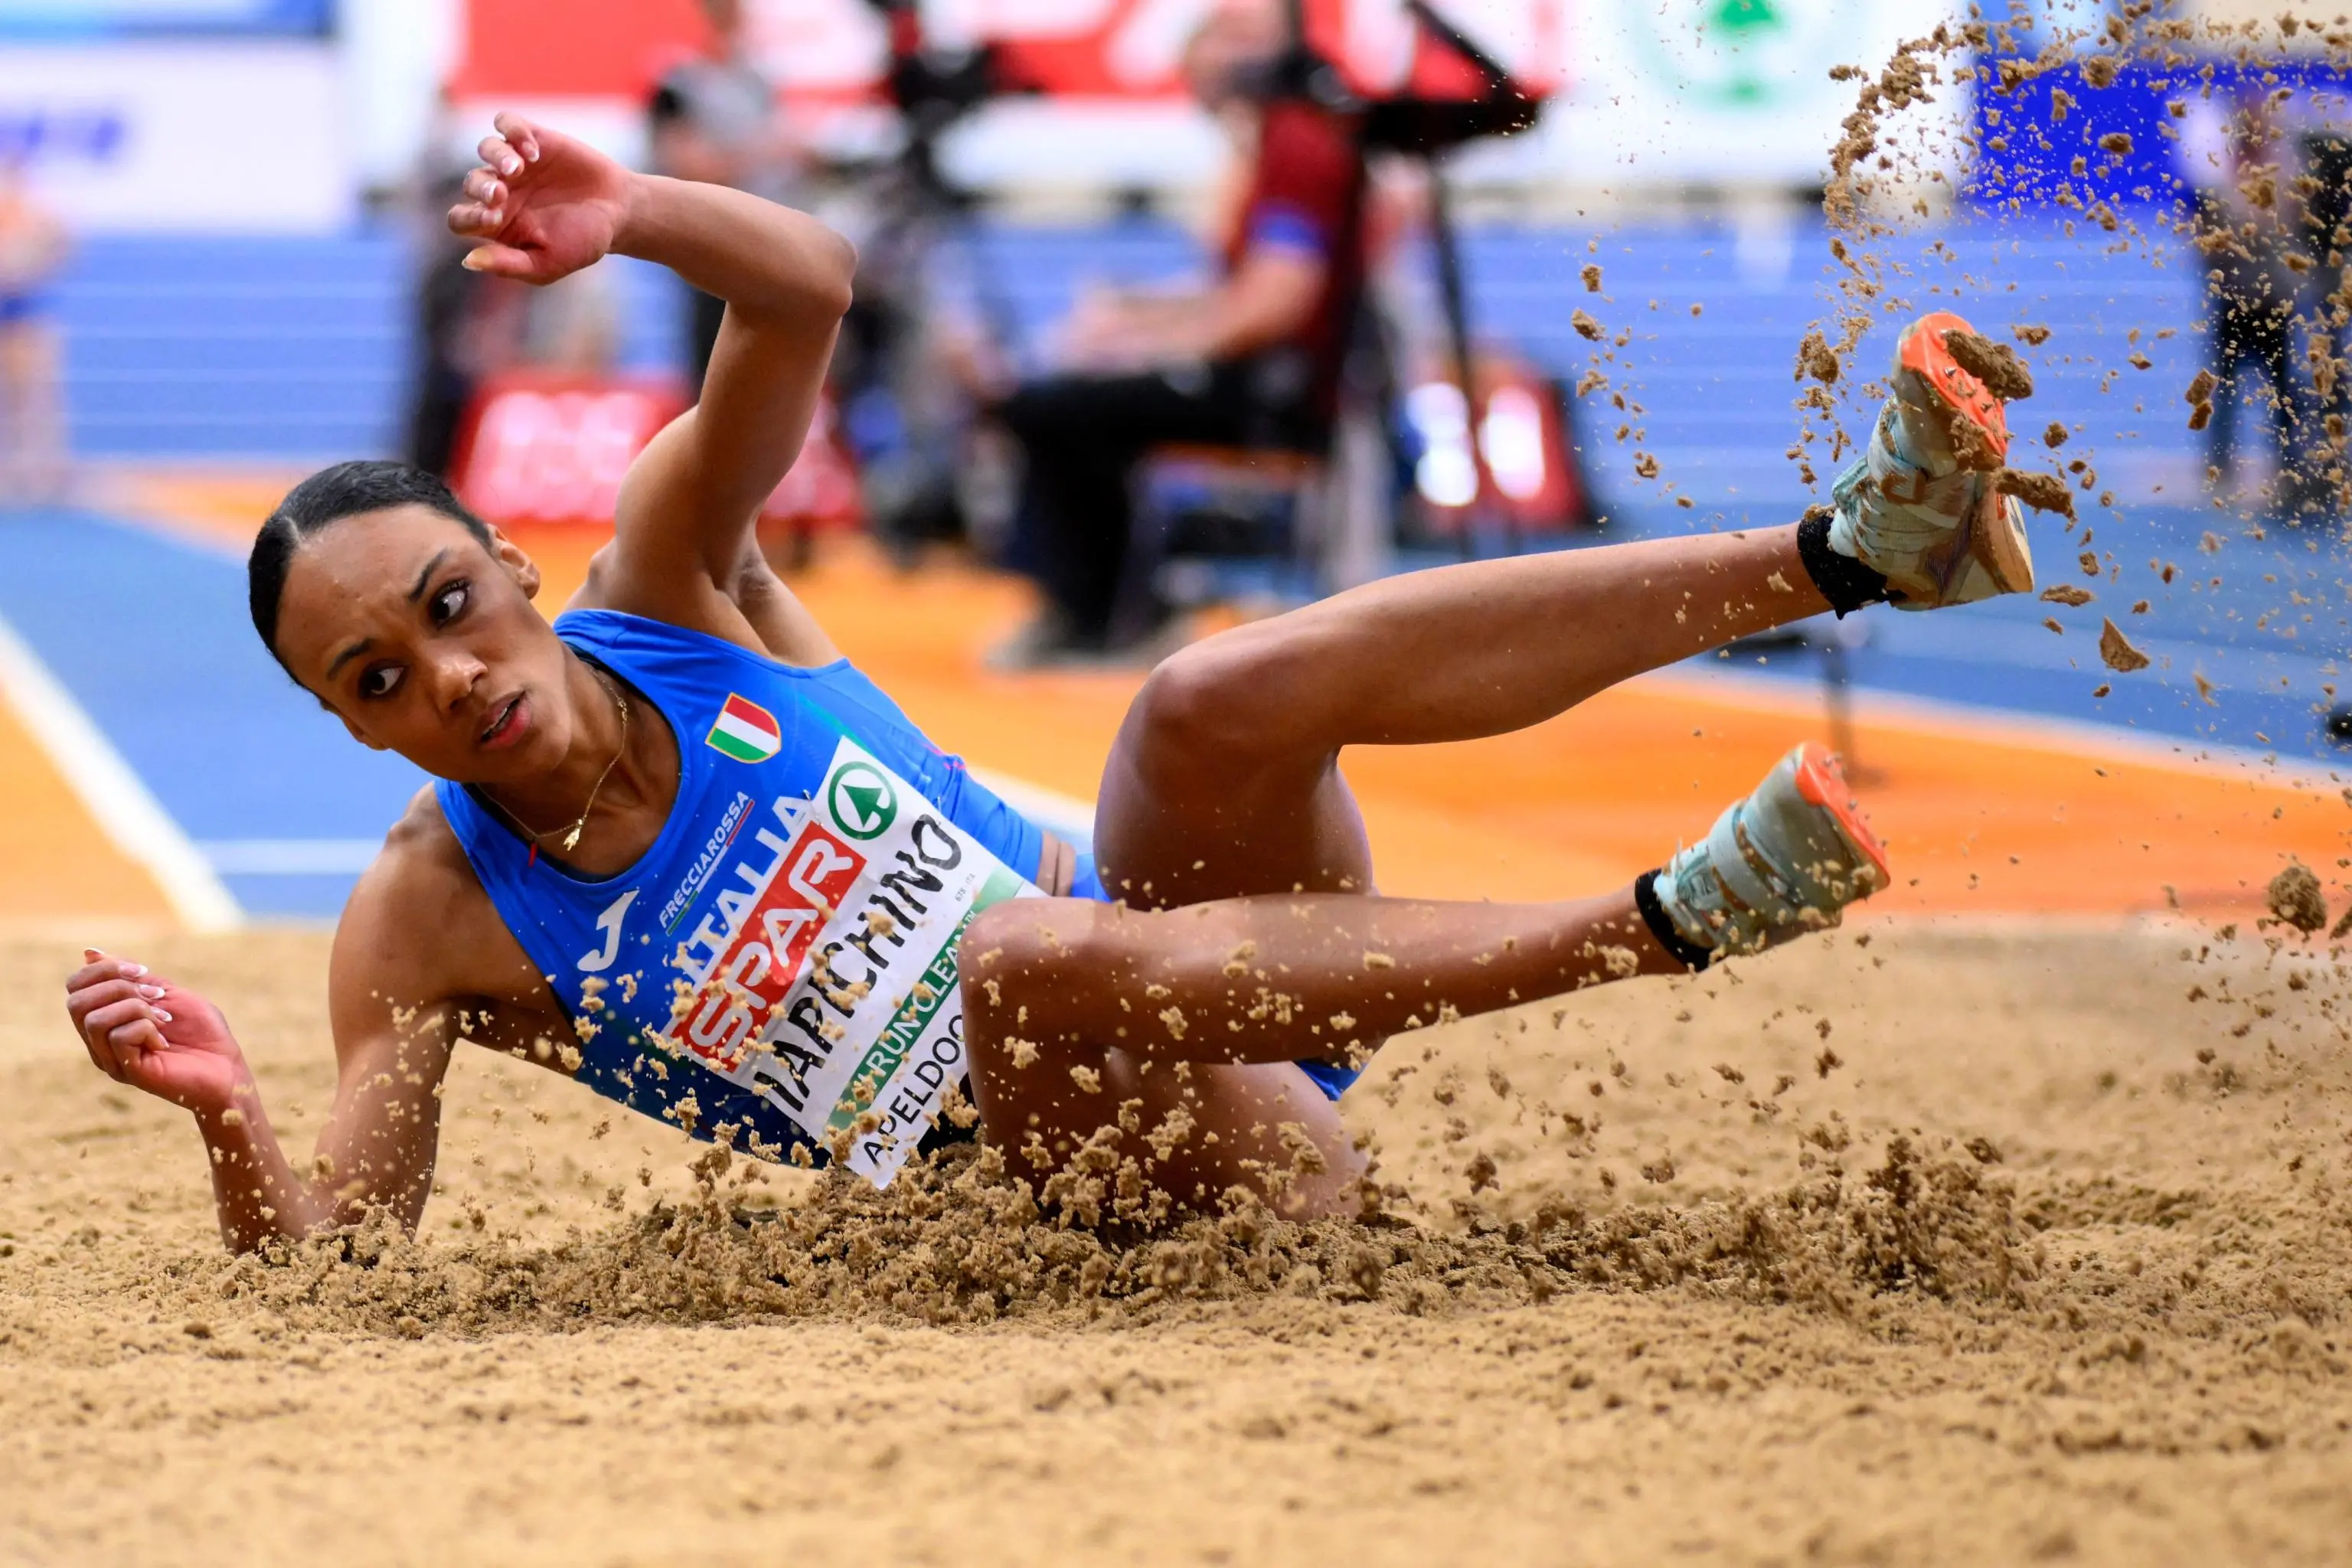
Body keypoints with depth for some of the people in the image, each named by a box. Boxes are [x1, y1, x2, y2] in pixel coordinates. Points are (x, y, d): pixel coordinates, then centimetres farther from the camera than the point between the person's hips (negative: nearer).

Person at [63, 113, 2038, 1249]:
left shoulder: (665, 575, -1)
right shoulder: (426, 928, -7)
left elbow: (805, 290, -13)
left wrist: (634, 220, -34)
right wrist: (225, 1116, -31)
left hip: (1153, 937, 3)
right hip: (1112, 1156, -3)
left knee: (1220, 697, -29)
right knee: (1031, 959, -39)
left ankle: (1850, 549, -32)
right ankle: (1675, 917, -36)